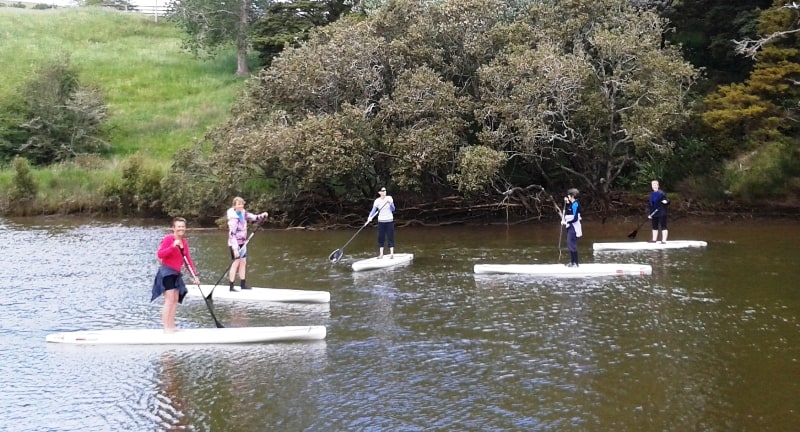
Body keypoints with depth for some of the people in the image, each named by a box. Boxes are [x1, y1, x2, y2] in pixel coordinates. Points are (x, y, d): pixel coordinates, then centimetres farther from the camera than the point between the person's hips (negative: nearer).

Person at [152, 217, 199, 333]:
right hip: (166, 272, -8)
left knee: (176, 299, 9)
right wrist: (173, 246, -31)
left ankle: (171, 326, 15)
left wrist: (194, 275, 9)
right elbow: (159, 254, -23)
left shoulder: (184, 242, 10)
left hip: (176, 274, 8)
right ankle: (166, 327, -11)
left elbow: (188, 260, 13)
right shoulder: (168, 239, -13)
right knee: (170, 299, -13)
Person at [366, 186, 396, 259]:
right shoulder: (377, 201, -5)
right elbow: (373, 210, -13)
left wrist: (390, 203, -23)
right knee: (381, 238, 4)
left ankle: (391, 254, 3)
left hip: (389, 221, -1)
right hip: (381, 221, 1)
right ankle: (381, 254, 11)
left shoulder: (389, 198, -4)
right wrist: (370, 217, -29)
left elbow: (393, 209, -5)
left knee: (390, 237, -1)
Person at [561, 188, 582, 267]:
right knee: (570, 245, 14)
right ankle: (572, 262, 22)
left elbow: (575, 218, -21)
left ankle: (575, 263, -3)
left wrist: (566, 222, -12)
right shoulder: (571, 204, 11)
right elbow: (566, 212, 18)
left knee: (572, 245, -7)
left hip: (573, 227, -10)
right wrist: (566, 203, 9)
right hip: (570, 226, 10)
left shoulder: (575, 204, -17)